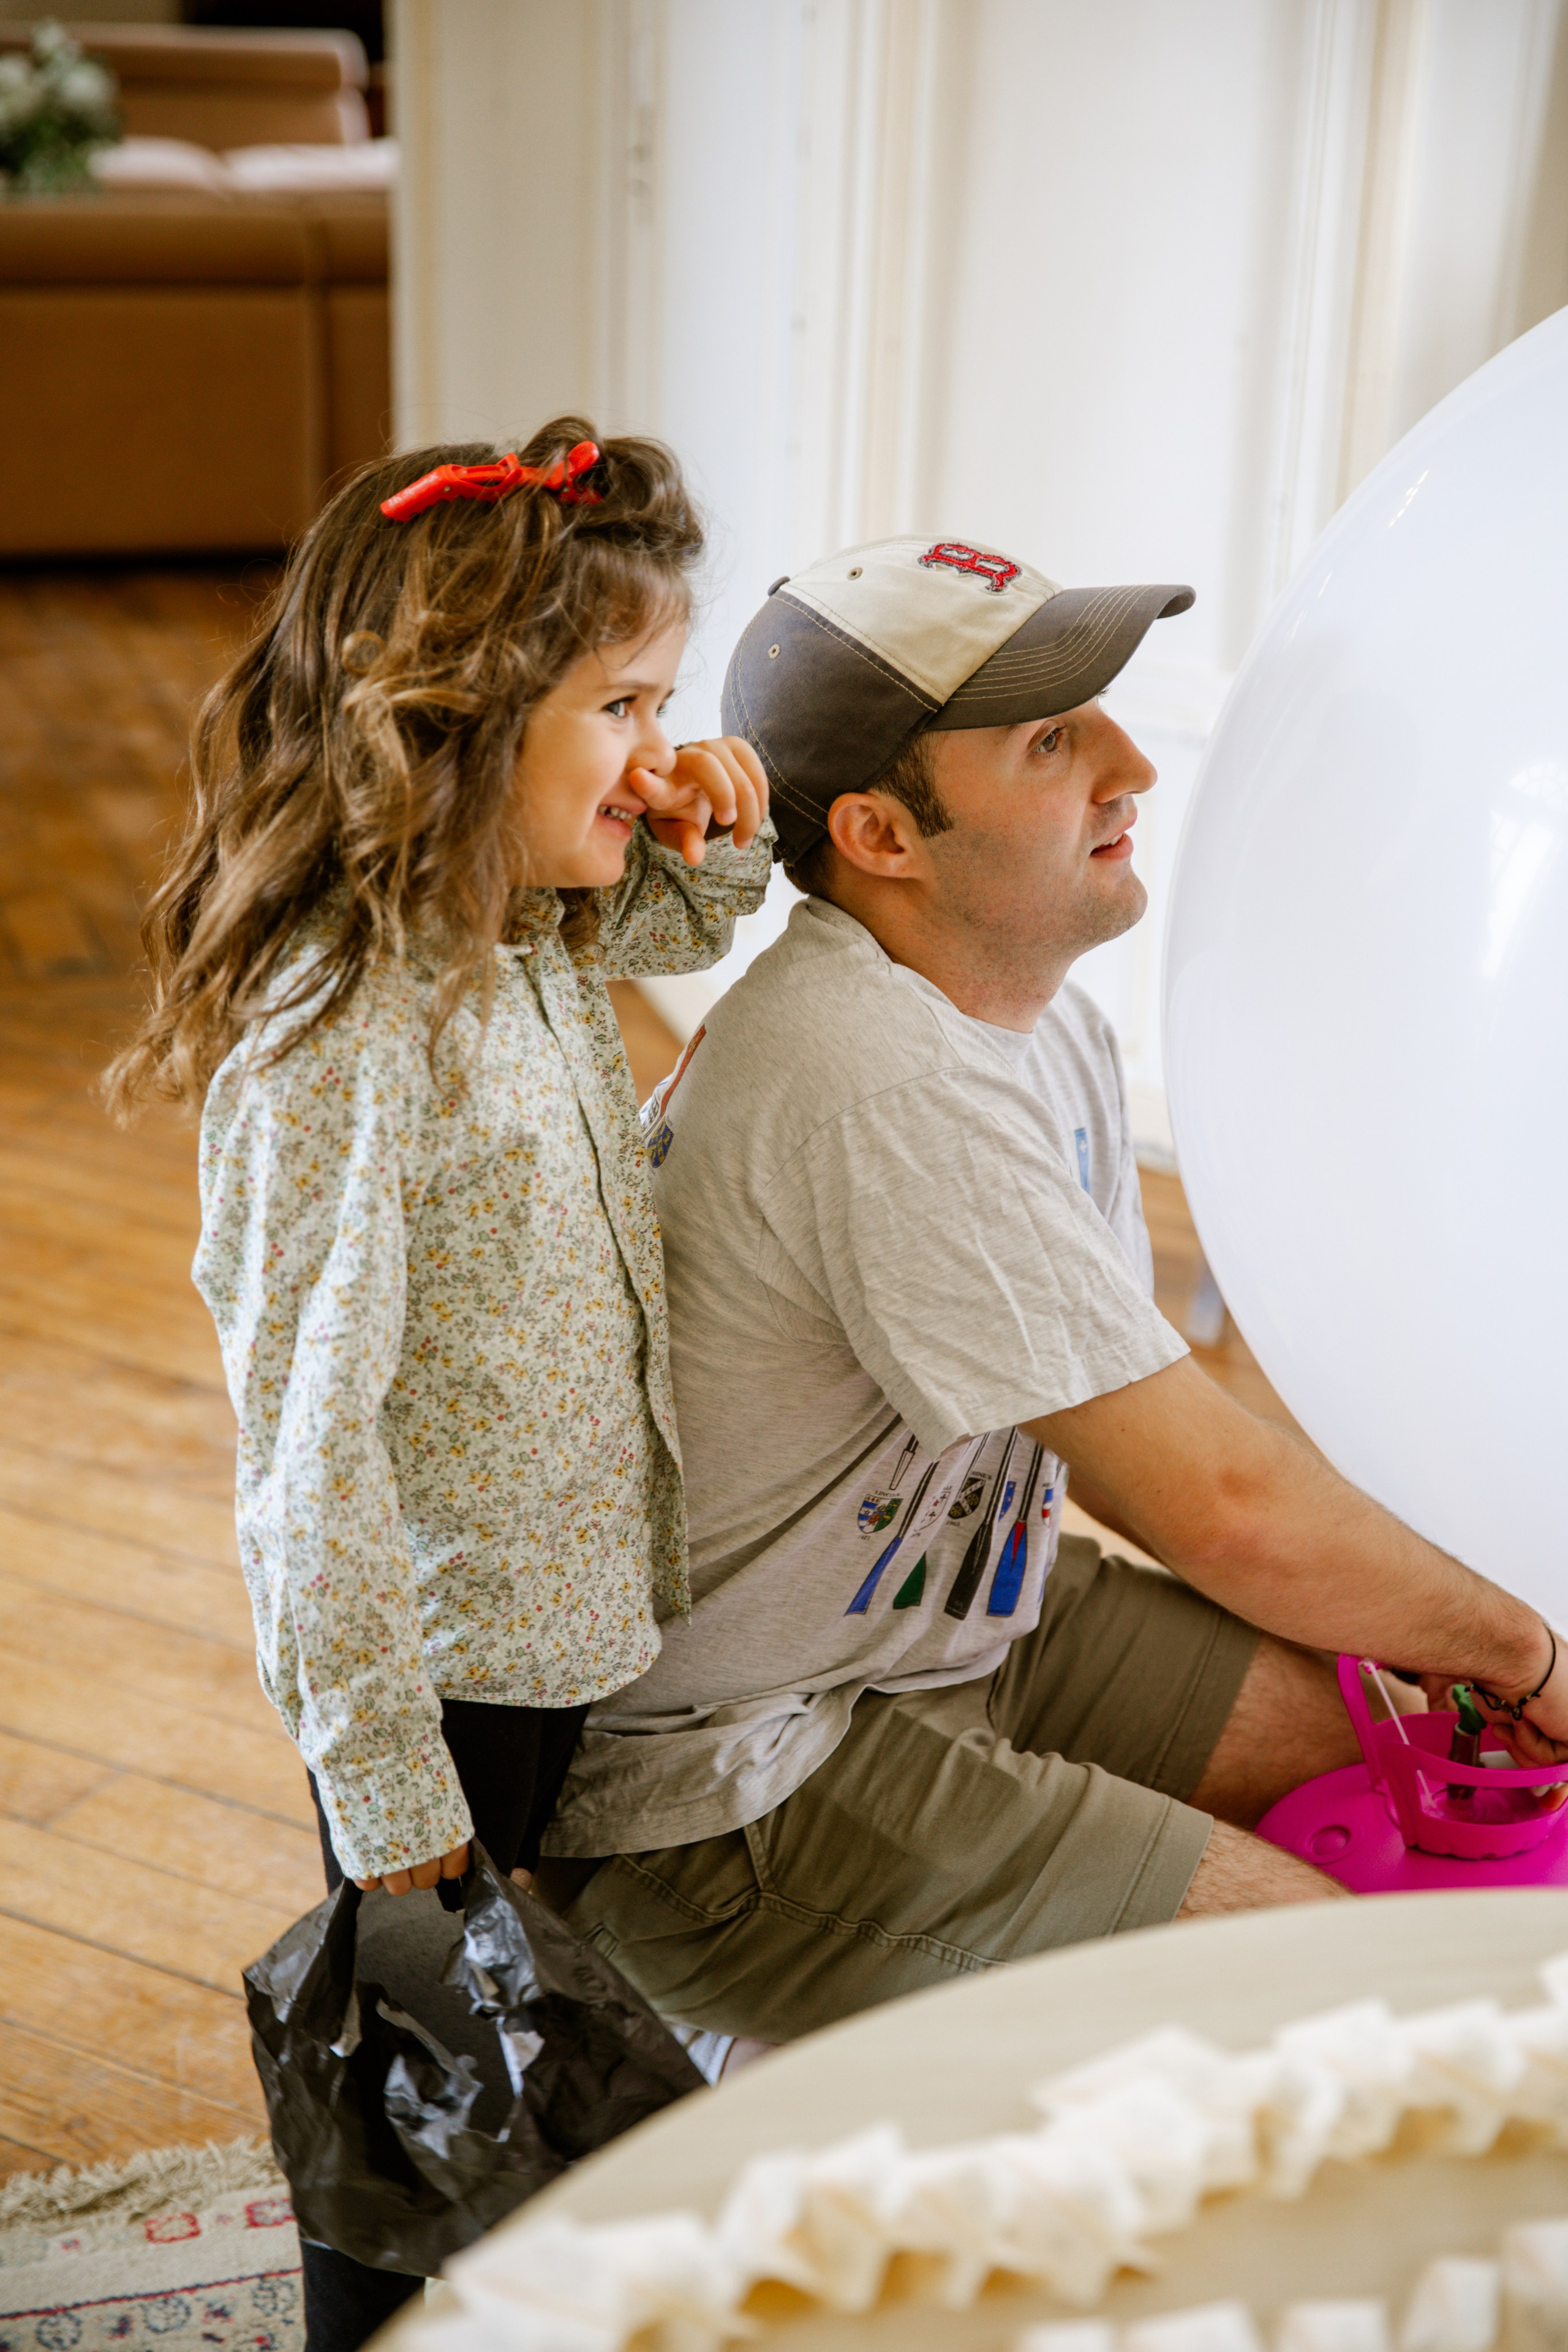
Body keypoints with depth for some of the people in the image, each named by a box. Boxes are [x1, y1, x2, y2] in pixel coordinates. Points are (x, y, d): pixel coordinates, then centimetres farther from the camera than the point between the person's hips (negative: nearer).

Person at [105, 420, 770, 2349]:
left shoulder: (537, 946, -1)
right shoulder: (334, 1046, -28)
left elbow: (675, 923, 24)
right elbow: (309, 1444, -25)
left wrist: (720, 839, 0)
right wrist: (386, 1787, -20)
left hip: (588, 1623, 8)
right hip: (448, 1669, -8)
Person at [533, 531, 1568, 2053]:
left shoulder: (1037, 1012, 3)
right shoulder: (894, 1091, -29)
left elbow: (1141, 1427, 8)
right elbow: (1223, 1508, -27)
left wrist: (1427, 1637, -2)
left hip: (947, 1629, 10)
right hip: (729, 1795, -9)